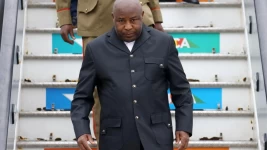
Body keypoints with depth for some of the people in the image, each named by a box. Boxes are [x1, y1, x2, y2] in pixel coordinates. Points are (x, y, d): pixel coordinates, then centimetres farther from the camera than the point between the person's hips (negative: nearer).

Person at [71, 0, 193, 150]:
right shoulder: (96, 48, 0)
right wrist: (81, 131, -11)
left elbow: (181, 90, 6)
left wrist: (184, 127, -1)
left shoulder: (163, 42, 1)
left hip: (156, 137, 0)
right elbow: (82, 97, 3)